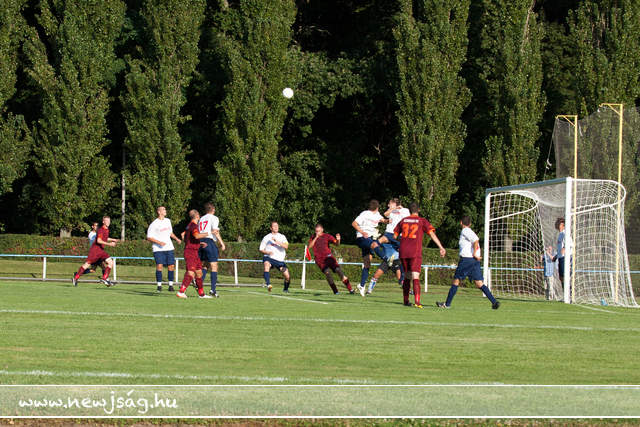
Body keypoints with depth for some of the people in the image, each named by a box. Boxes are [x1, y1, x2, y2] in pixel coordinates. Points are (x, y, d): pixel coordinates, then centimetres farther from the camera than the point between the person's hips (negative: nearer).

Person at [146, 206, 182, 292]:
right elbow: (149, 237, -7)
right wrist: (159, 242, -18)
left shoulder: (168, 221, 13)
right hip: (158, 249, -5)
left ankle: (171, 285, 9)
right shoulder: (154, 224, -7)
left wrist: (176, 239, 14)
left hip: (169, 247, 5)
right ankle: (159, 285, -6)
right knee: (159, 266, -16)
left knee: (171, 266, -1)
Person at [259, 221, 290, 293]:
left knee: (288, 276, -1)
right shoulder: (266, 238, 5)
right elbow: (261, 249, 9)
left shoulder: (282, 237, 7)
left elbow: (286, 246, -11)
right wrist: (268, 252, -12)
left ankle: (286, 289, 30)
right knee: (267, 265, -38)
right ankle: (268, 284, -49)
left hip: (280, 260, 2)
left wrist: (277, 241, -23)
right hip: (269, 258, -2)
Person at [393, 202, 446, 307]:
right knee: (415, 277, -10)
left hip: (403, 251, 4)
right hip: (415, 252, -4)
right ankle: (417, 302, -23)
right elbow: (432, 234, -7)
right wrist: (441, 247, -10)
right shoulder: (422, 221, 2)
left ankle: (406, 300, 22)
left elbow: (394, 236, 16)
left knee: (407, 276, 18)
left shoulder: (403, 220, 13)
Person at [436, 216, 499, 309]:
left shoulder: (465, 231, -6)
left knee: (456, 281, 4)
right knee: (479, 283, 2)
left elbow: (476, 240, -20)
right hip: (475, 260, 7)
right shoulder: (470, 232, 20)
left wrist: (474, 254, -16)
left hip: (466, 259, -7)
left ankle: (447, 303, 9)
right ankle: (494, 301, -12)